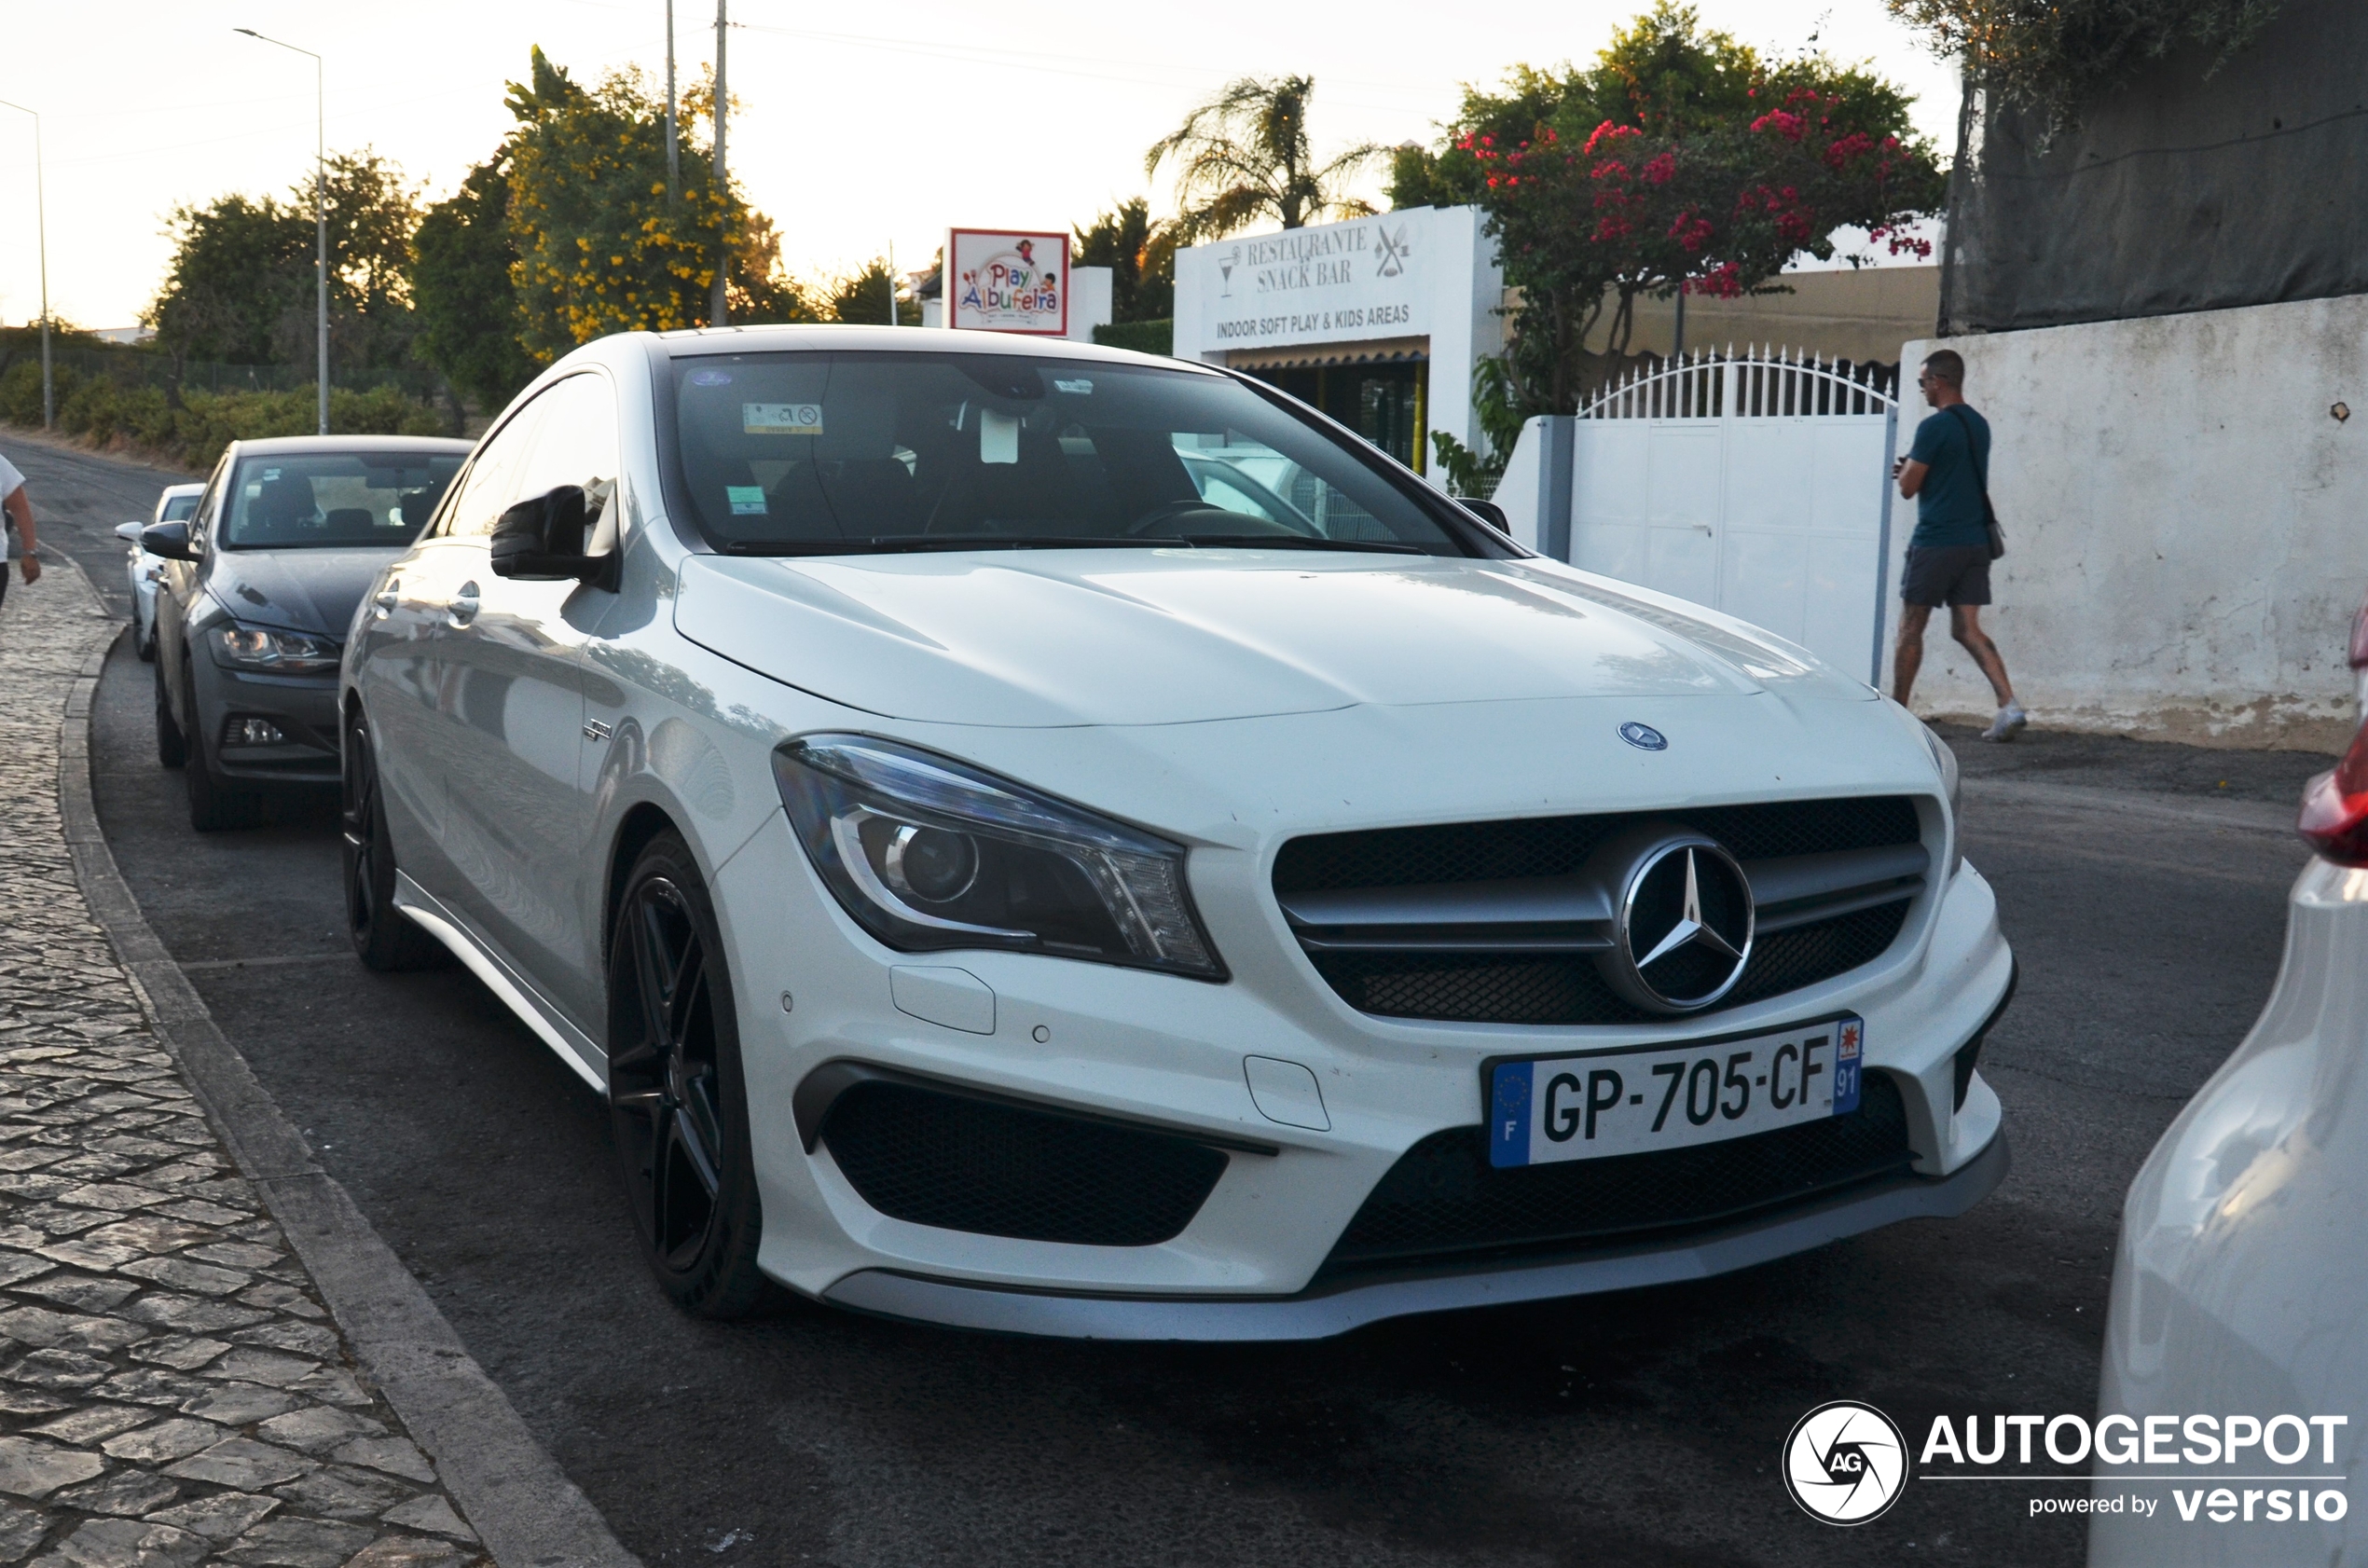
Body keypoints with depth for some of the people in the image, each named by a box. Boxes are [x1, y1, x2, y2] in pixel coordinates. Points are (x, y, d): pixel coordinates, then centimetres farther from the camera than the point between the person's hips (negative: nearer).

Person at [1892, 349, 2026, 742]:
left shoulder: (1934, 426, -13)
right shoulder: (1979, 425, 13)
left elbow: (1908, 487, -10)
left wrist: (1906, 468, 10)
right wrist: (1913, 468, 21)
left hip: (1935, 543, -7)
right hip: (1976, 541, 7)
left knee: (1910, 627, 5)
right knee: (1967, 629, 5)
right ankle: (2010, 705, -10)